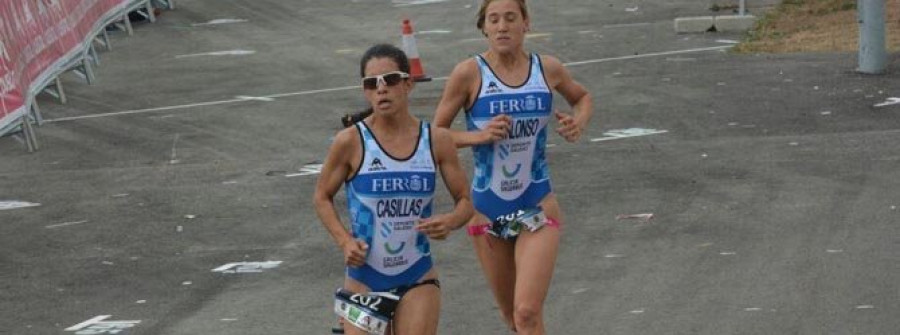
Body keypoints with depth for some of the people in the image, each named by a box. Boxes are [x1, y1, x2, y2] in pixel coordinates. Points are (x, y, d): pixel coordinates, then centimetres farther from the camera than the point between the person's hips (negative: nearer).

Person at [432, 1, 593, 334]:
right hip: (487, 212, 0)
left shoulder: (548, 69, -2)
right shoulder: (469, 74, -10)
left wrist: (578, 122, -2)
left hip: (537, 207, 0)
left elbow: (582, 98, 19)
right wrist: (479, 136, -22)